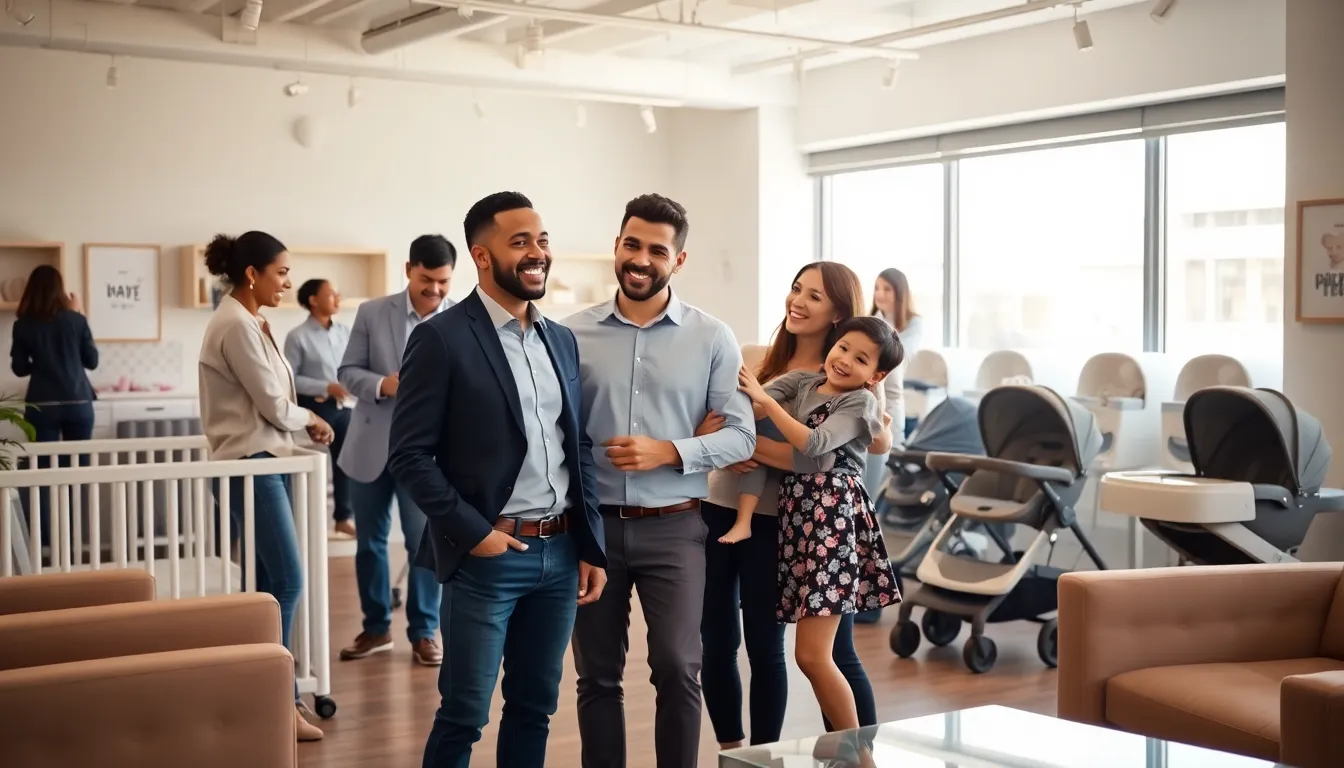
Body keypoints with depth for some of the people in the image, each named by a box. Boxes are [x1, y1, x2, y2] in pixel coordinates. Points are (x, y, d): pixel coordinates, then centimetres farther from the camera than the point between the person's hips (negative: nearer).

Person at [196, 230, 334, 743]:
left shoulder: (247, 321, 14)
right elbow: (272, 404, -16)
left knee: (268, 582, 12)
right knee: (286, 582, -8)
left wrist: (301, 421, 0)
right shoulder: (237, 325, -16)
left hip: (255, 460, 10)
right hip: (249, 464, -10)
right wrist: (311, 419, 1)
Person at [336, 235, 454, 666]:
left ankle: (424, 633, 16)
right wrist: (382, 384, -17)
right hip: (371, 445, 2)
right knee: (369, 542, 12)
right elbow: (347, 371, 2)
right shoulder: (371, 313, 1)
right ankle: (376, 628, 26)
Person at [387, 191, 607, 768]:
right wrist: (472, 532, -15)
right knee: (464, 715, 3)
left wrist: (591, 547, 8)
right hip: (487, 556, -6)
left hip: (560, 553, 6)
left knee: (535, 707, 14)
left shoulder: (562, 340, 11)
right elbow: (410, 456, -10)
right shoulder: (442, 338, -8)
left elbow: (580, 448, 13)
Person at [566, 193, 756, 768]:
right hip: (593, 524, 2)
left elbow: (740, 435, -2)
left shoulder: (712, 339, 0)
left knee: (677, 669, -3)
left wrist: (668, 452, -17)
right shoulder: (574, 334, 2)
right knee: (597, 674, 9)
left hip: (673, 527, -1)